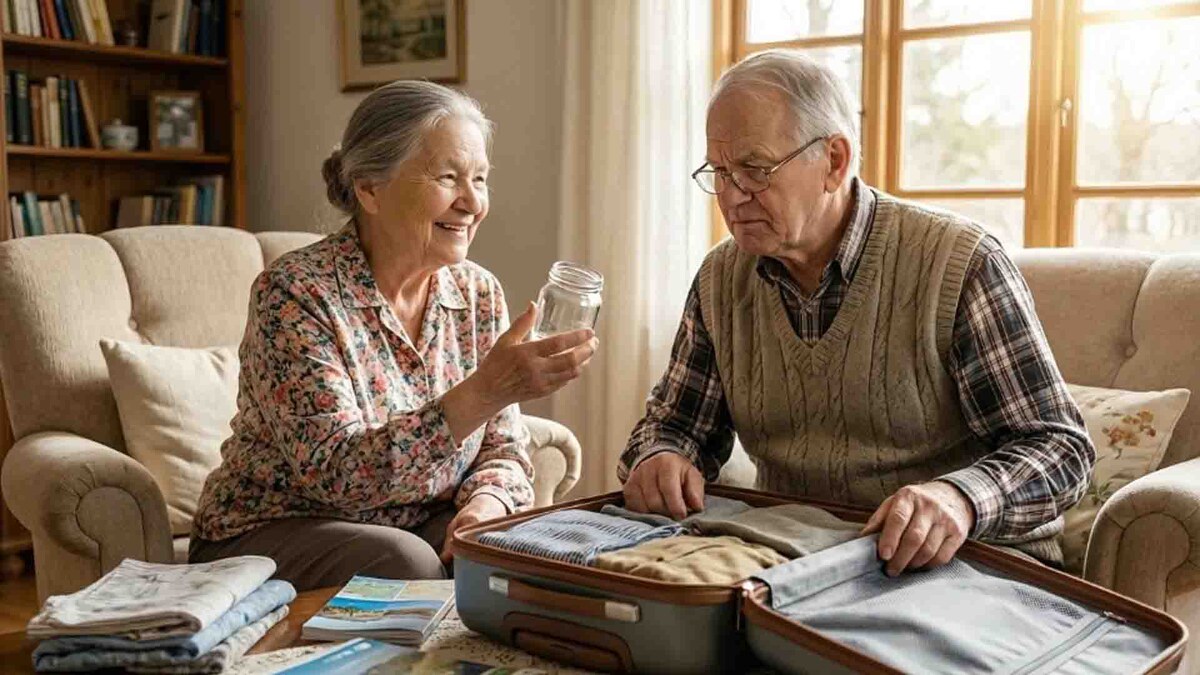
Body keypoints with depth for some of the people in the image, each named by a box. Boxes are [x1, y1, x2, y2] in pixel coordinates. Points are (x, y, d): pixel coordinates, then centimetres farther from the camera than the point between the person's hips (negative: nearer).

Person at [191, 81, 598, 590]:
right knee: (408, 563, -33)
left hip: (424, 528, 5)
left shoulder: (480, 294, 0)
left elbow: (503, 450, 3)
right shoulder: (294, 294, -18)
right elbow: (337, 473, -28)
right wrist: (485, 392, -39)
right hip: (272, 534, -5)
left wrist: (485, 502, -21)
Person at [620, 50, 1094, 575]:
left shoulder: (961, 266, -11)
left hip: (964, 556, -4)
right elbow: (674, 420, 16)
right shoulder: (721, 280, 6)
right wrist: (659, 457, -10)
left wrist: (961, 497, -33)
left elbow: (1061, 446, -11)